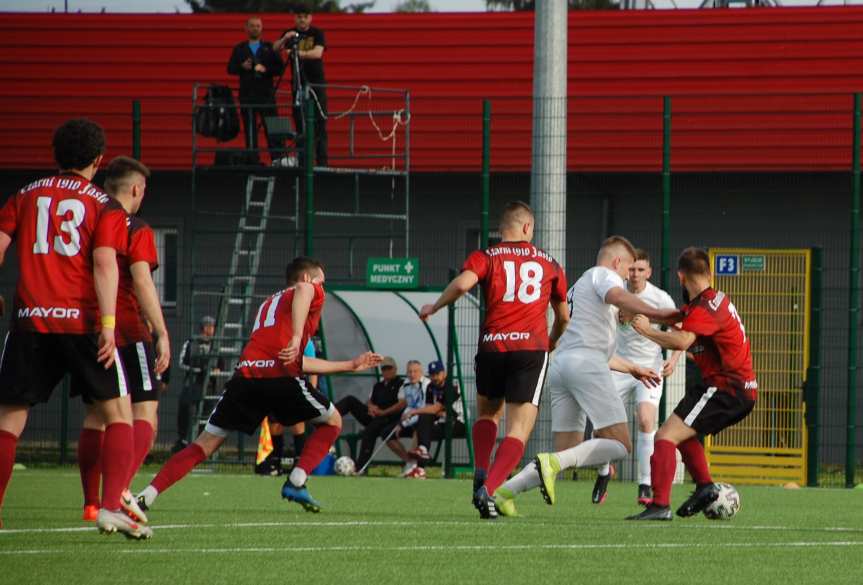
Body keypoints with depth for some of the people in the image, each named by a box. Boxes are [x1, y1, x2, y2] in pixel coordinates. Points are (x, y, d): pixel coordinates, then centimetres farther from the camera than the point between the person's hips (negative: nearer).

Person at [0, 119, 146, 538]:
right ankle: (111, 508, -6)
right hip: (82, 321, -2)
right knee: (118, 411, 7)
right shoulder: (104, 207, 3)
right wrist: (108, 324, -15)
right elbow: (104, 263, -9)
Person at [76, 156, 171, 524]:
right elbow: (142, 282, -17)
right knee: (145, 411, -4)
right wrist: (162, 334, -17)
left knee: (95, 416, 12)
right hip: (128, 334, -6)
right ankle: (122, 488, -24)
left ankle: (91, 502, 10)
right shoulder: (136, 231, -6)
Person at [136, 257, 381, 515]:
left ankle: (148, 495, -7)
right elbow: (303, 290, -13)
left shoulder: (268, 303, 38)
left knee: (205, 444, 9)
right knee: (332, 421, 19)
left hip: (245, 375, 5)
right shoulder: (312, 292, 16)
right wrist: (297, 337, -23)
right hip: (280, 377, -5)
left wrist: (350, 365, 46)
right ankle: (296, 482, 2)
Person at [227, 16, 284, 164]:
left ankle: (277, 158, -8)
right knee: (249, 130, 0)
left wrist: (265, 69, -14)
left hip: (266, 94, -1)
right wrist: (242, 67, -12)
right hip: (247, 94, 1)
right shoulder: (239, 49, 13)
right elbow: (230, 69, 7)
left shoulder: (269, 48, 9)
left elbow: (280, 67, 3)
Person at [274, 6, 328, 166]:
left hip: (316, 83, -2)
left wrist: (300, 53, -32)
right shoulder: (291, 34, 8)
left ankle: (322, 160, -6)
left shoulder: (317, 33, 0)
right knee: (300, 122, 1)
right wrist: (285, 39, -24)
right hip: (298, 84, 2)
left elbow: (317, 53, -16)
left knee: (319, 123, -5)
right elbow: (275, 48, -4)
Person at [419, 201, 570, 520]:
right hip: (532, 347, -1)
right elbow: (563, 318, 24)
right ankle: (489, 488, -24)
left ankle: (481, 473, 4)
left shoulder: (485, 257, 6)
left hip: (492, 346, 1)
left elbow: (463, 283, -15)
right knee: (518, 431, -4)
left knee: (488, 413, 26)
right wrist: (552, 343, 44)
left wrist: (434, 307, 2)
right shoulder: (549, 264, 14)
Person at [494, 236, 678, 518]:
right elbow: (617, 296, -17)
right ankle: (554, 463, -29)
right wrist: (654, 313, -32)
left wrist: (632, 369, 49)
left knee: (566, 454, 9)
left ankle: (503, 491, -3)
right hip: (585, 364, -9)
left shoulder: (577, 288, 36)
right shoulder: (604, 274, 8)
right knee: (619, 445, -13)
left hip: (559, 366, 9)